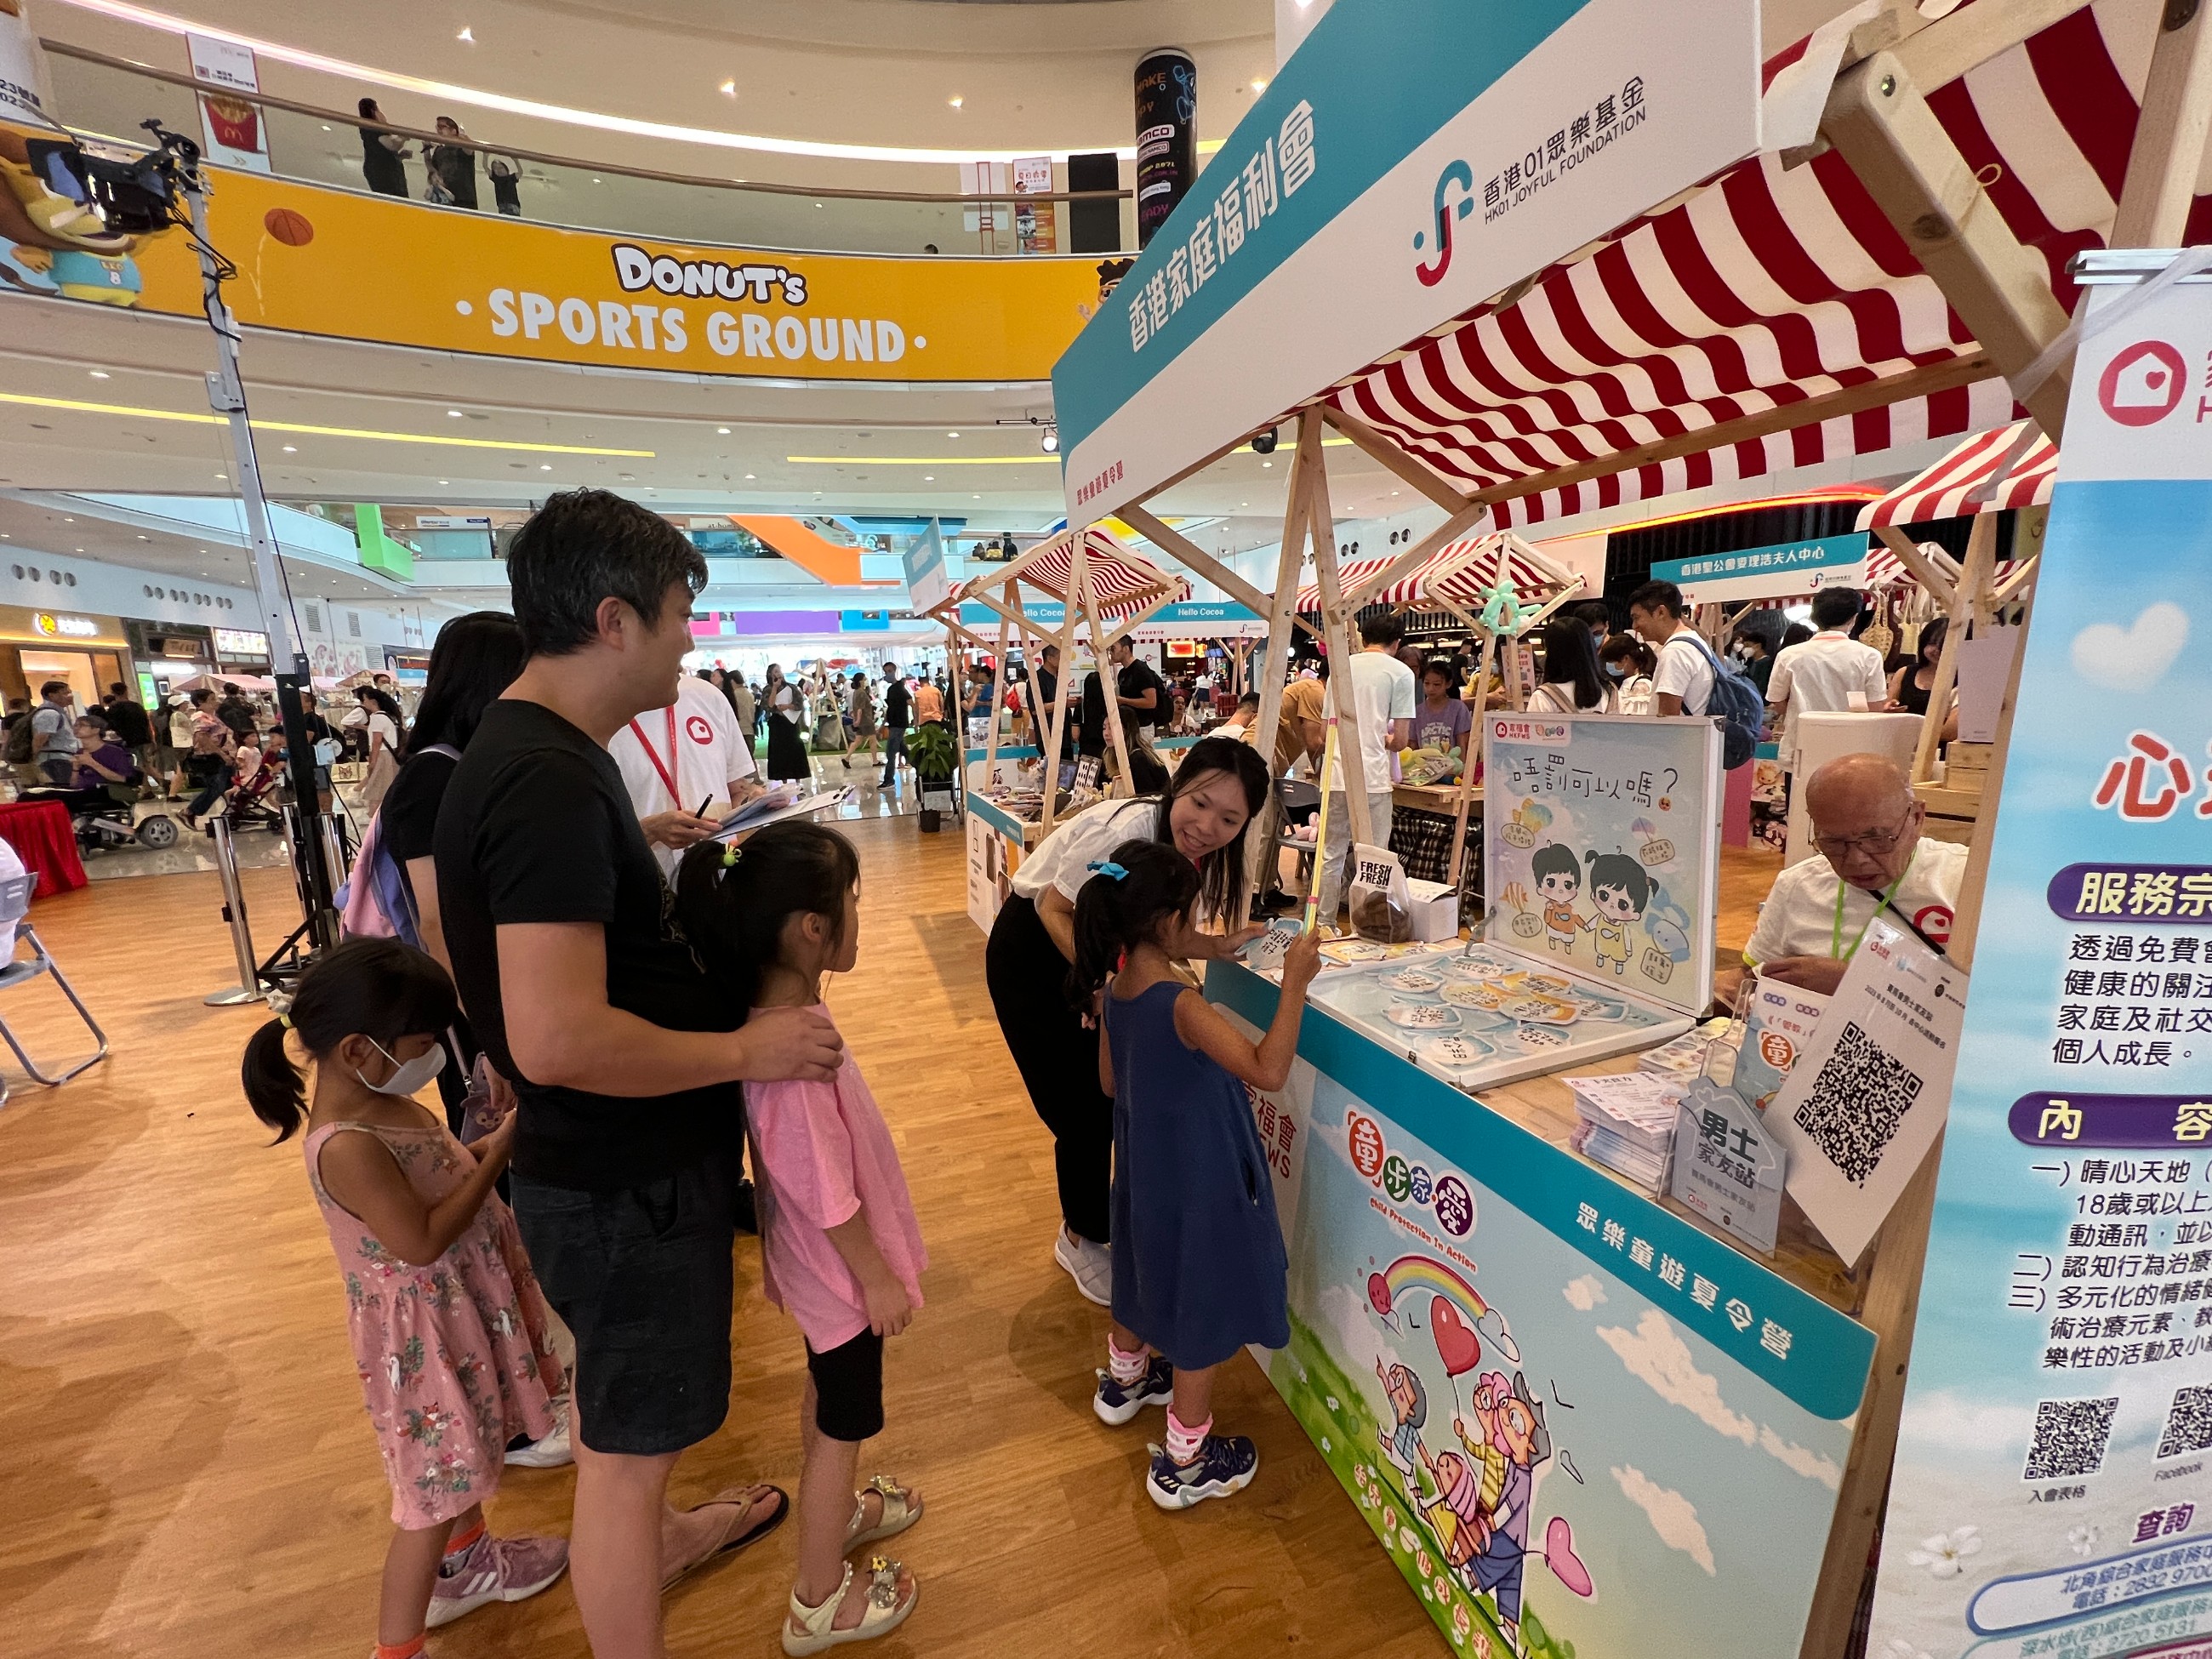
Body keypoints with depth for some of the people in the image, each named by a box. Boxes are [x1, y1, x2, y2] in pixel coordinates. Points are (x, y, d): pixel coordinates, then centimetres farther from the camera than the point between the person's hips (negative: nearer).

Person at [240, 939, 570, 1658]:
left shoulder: (378, 1101, -4)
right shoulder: (346, 1146, -32)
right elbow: (423, 1241, -29)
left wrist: (491, 1136, -5)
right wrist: (496, 1157, -26)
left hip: (459, 1305, 9)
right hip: (425, 1330, -9)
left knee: (464, 1452, 29)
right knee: (433, 1490, 9)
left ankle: (466, 1561, 52)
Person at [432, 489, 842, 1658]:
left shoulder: (535, 750, 5)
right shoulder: (549, 780, -28)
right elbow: (557, 1038, -33)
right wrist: (749, 1049, -22)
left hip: (614, 1161, 10)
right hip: (626, 1178, -10)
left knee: (626, 1412, 32)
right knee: (626, 1442, 13)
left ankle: (659, 1540, 57)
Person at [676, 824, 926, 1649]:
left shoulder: (785, 1007, -9)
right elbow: (826, 1194, -29)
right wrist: (878, 1277, -15)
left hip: (820, 1264, 9)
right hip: (840, 1268, -8)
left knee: (828, 1390, 30)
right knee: (841, 1424, 15)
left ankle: (836, 1511, 56)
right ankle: (820, 1603, 39)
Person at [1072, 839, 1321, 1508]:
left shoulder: (1114, 990, -6)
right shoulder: (1182, 1006, -32)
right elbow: (1268, 1070, -36)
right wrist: (1295, 983, -32)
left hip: (1143, 1166, 8)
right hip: (1199, 1179, -8)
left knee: (1148, 1273, 30)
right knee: (1202, 1308, 11)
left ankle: (1123, 1380, 55)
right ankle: (1184, 1462, 30)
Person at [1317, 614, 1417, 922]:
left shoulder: (1341, 668, 13)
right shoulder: (1401, 672, 0)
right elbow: (1401, 740, -2)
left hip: (1335, 775, 4)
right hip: (1372, 776, -4)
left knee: (1331, 855, 12)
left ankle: (1324, 925, 18)